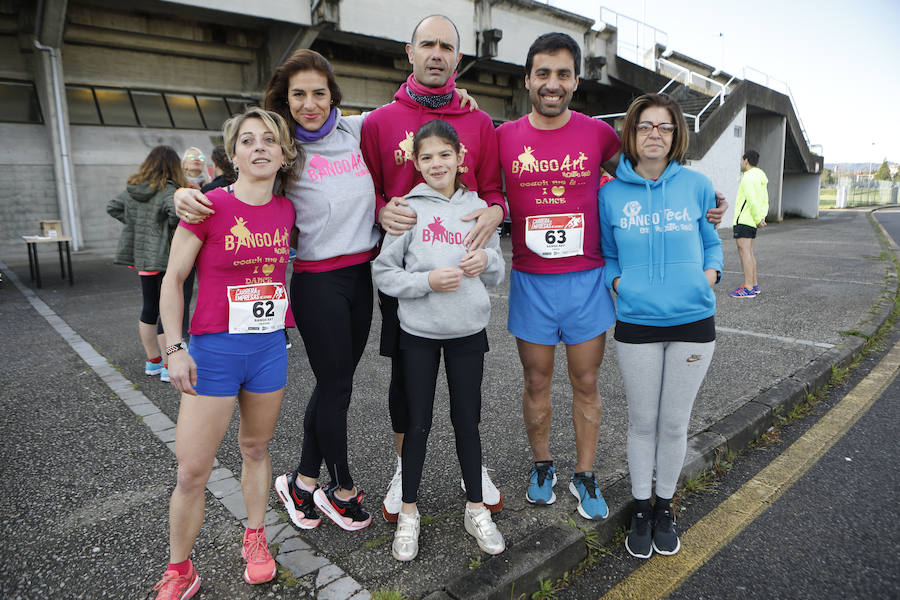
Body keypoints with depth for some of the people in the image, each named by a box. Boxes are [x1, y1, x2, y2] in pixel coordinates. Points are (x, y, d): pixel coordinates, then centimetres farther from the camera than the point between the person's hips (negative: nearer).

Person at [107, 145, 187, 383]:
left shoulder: (132, 189, 9)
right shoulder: (169, 191, -14)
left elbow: (112, 207, 18)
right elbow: (178, 211, -31)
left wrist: (134, 223, 13)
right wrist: (175, 229, -12)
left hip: (141, 256, 8)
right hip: (163, 257, -7)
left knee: (149, 309, 17)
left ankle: (153, 361, 29)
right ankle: (169, 367, 4)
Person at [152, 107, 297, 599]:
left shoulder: (286, 210, 1)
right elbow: (173, 278, -6)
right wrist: (175, 348, -11)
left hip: (270, 347, 4)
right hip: (213, 350, -4)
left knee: (256, 449, 19)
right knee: (192, 471, 3)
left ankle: (255, 539, 39)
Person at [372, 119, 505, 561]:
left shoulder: (477, 207, 5)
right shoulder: (408, 209, -4)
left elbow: (498, 274, 11)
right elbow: (383, 273, -5)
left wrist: (487, 261, -11)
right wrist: (427, 280, -19)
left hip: (469, 330, 2)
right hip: (418, 332, -2)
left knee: (467, 420, 11)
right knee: (417, 423, 8)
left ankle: (476, 508, 30)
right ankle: (408, 514, 27)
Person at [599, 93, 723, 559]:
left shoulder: (697, 185, 1)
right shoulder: (611, 193, 0)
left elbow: (712, 240, 13)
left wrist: (710, 272, -5)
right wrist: (616, 280, -7)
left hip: (693, 321, 1)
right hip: (636, 322, 0)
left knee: (674, 423, 11)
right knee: (642, 422, 10)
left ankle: (664, 506, 33)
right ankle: (640, 508, 30)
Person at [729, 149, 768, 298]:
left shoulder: (748, 177, -13)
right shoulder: (760, 176, 18)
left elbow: (753, 201, -20)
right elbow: (765, 201, 17)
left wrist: (758, 219, -14)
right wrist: (762, 218, 9)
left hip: (743, 219, -10)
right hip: (752, 221, 10)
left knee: (744, 251, -13)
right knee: (749, 252, 15)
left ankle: (748, 288, -17)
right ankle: (754, 285, 20)